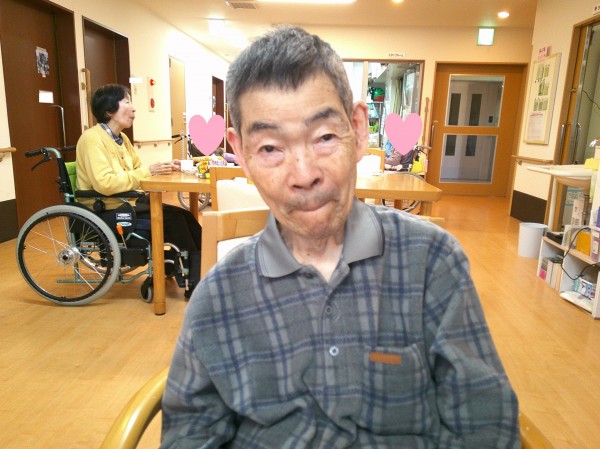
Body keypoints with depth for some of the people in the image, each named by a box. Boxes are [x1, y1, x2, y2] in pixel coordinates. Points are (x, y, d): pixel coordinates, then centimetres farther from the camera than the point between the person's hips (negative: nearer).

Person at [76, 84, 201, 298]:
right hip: (107, 210, -9)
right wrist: (146, 172, -25)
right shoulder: (92, 138, -16)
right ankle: (192, 282, -7)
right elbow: (104, 184, -28)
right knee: (171, 218, -20)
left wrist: (164, 168, -3)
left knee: (182, 215, -7)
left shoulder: (121, 138, 12)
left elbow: (137, 170, 15)